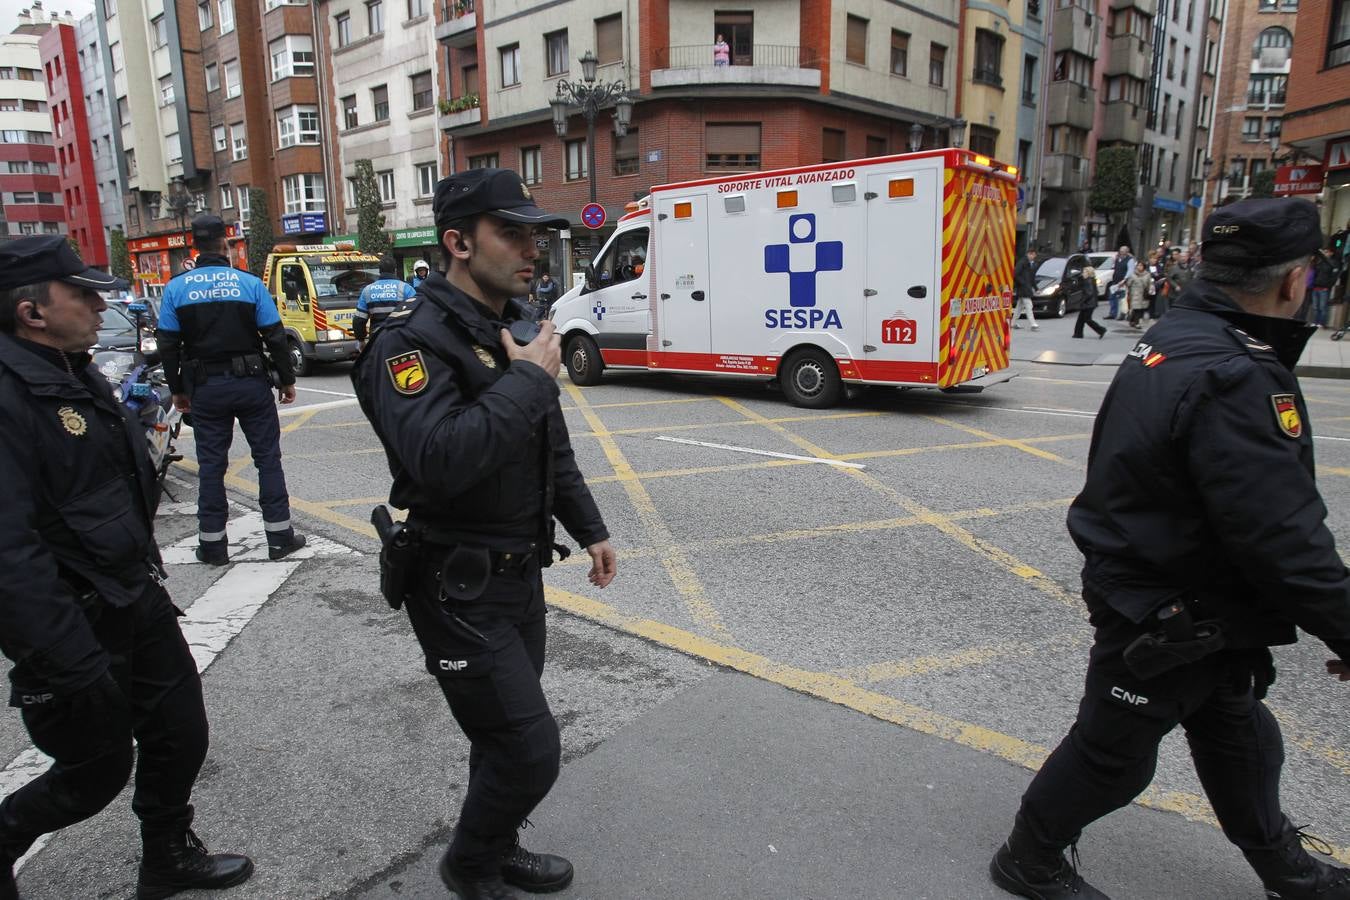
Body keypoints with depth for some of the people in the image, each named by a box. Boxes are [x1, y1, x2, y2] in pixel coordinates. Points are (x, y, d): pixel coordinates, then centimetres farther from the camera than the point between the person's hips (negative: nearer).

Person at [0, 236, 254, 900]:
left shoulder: (78, 376, 10)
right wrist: (74, 666, -27)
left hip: (136, 601, 9)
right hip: (79, 626, -9)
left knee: (181, 734, 17)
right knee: (98, 772, 10)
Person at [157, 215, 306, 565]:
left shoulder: (176, 288, -1)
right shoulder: (250, 283, -5)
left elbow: (168, 345, 1)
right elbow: (275, 337, -5)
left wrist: (177, 389, 11)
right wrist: (287, 381, 4)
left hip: (205, 388, 1)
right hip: (251, 383, -1)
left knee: (211, 464, 9)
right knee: (268, 458, 6)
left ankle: (212, 543, 14)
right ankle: (279, 536, 9)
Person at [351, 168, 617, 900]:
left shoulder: (521, 326, 7)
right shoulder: (412, 343, -20)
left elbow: (554, 449, 18)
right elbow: (440, 459, -38)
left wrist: (589, 530, 16)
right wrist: (529, 379, -27)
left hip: (520, 572, 8)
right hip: (458, 589, -8)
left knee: (506, 737, 22)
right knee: (530, 750, -2)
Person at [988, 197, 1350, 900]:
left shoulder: (1176, 340, 3)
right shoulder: (1233, 382, -30)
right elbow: (1284, 539, -29)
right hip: (1166, 622, -10)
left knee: (1238, 737, 27)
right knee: (1114, 750, 10)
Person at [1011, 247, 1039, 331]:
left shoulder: (1033, 264, 14)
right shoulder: (1022, 262, -12)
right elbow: (1015, 274, -18)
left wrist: (1034, 288, 13)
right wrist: (1023, 283, -19)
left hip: (1028, 287, 9)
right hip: (1023, 288, -9)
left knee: (1020, 305, 15)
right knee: (1028, 306, -12)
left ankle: (1013, 323, 23)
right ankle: (1033, 325, -15)